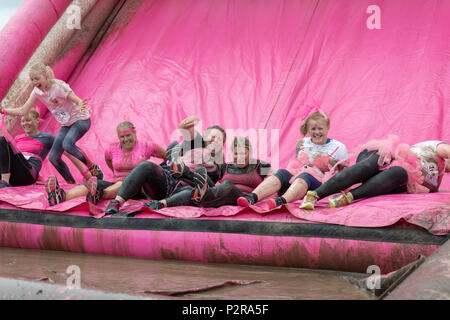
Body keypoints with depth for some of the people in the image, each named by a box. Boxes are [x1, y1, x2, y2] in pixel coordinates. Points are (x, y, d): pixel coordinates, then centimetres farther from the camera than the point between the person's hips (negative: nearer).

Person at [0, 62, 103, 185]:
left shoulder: (58, 86, -23)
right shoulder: (37, 92, -5)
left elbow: (79, 101, -28)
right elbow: (23, 111, -1)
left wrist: (81, 105, -52)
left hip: (81, 119, -7)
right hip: (66, 124, 7)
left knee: (67, 144, -35)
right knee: (53, 157, -4)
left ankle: (94, 168, -16)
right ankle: (71, 183, 14)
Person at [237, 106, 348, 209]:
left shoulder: (338, 147, 13)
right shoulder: (302, 143, 23)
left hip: (319, 181, -3)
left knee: (305, 176, -38)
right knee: (281, 173, -29)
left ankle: (282, 200, -68)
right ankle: (252, 197, -54)